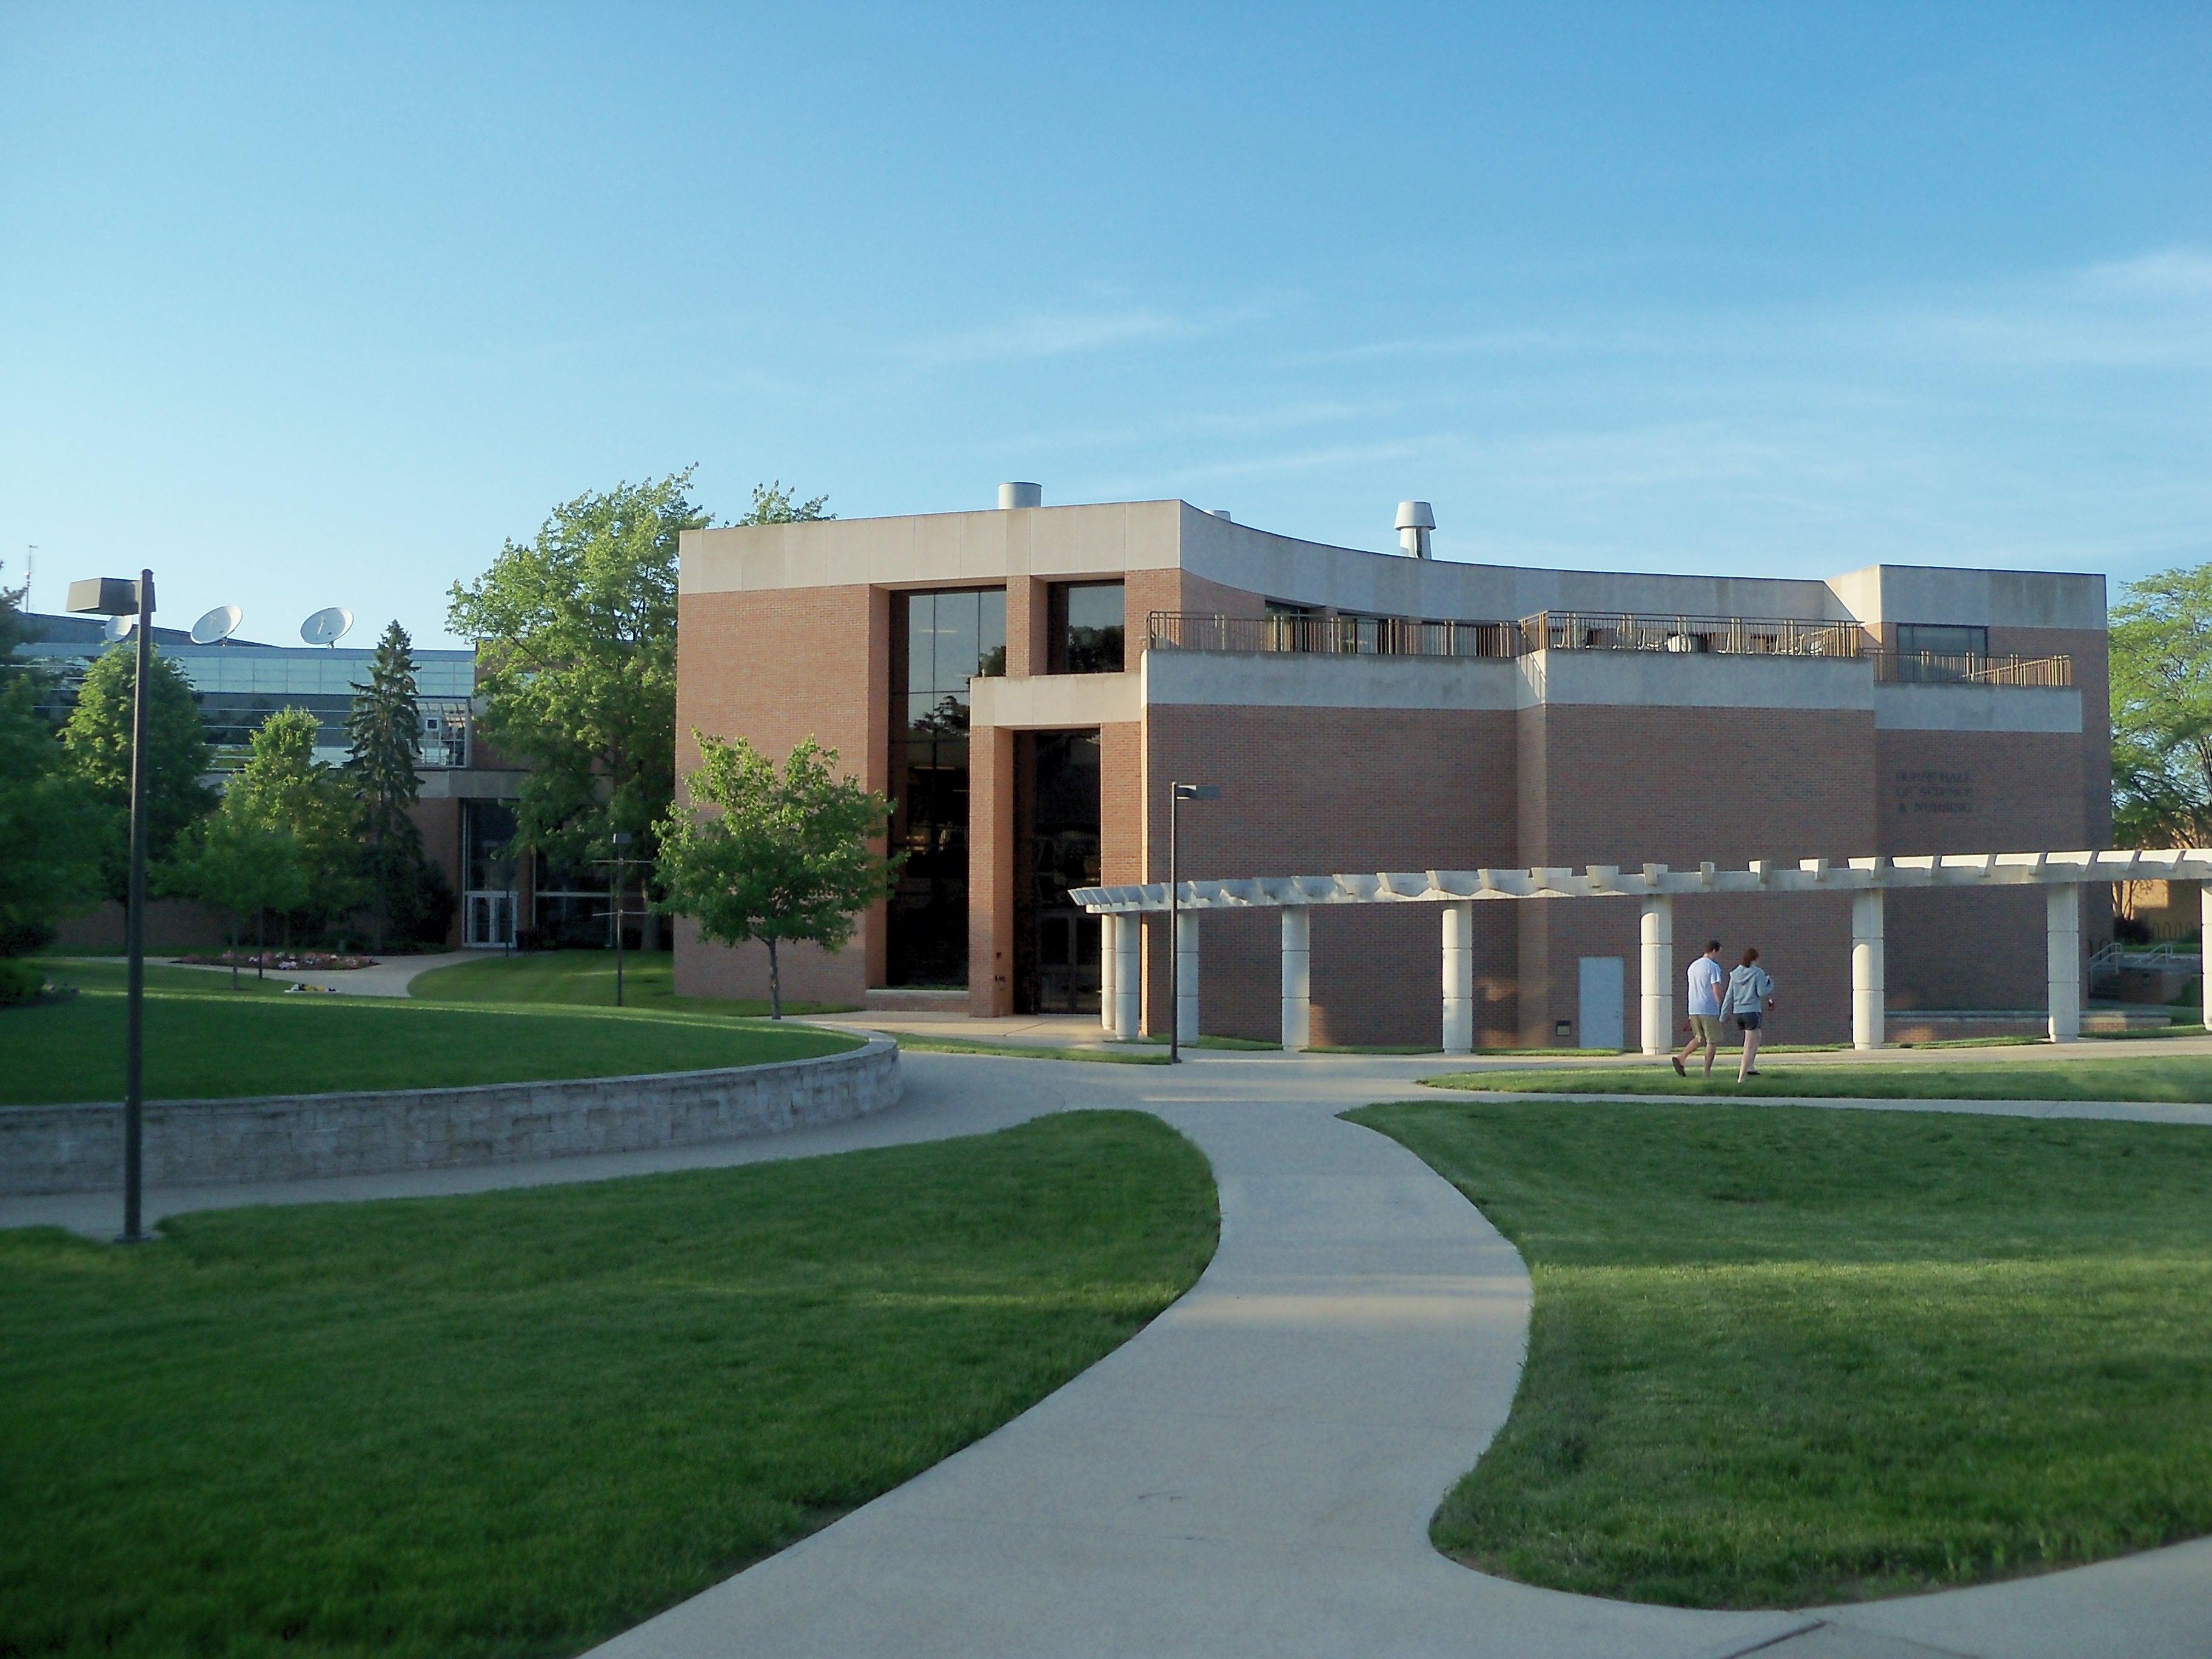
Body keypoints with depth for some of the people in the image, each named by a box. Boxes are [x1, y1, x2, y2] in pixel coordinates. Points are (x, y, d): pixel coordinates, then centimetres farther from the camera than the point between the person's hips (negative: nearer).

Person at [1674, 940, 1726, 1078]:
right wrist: (1722, 1008, -7)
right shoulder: (1713, 967, -10)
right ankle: (1707, 1072, 1)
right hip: (1709, 1009, -7)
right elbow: (1717, 990, -14)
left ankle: (1681, 1058, -2)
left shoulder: (1693, 966, 14)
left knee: (1700, 1038, 17)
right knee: (1713, 1041, 2)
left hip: (1694, 1009, 7)